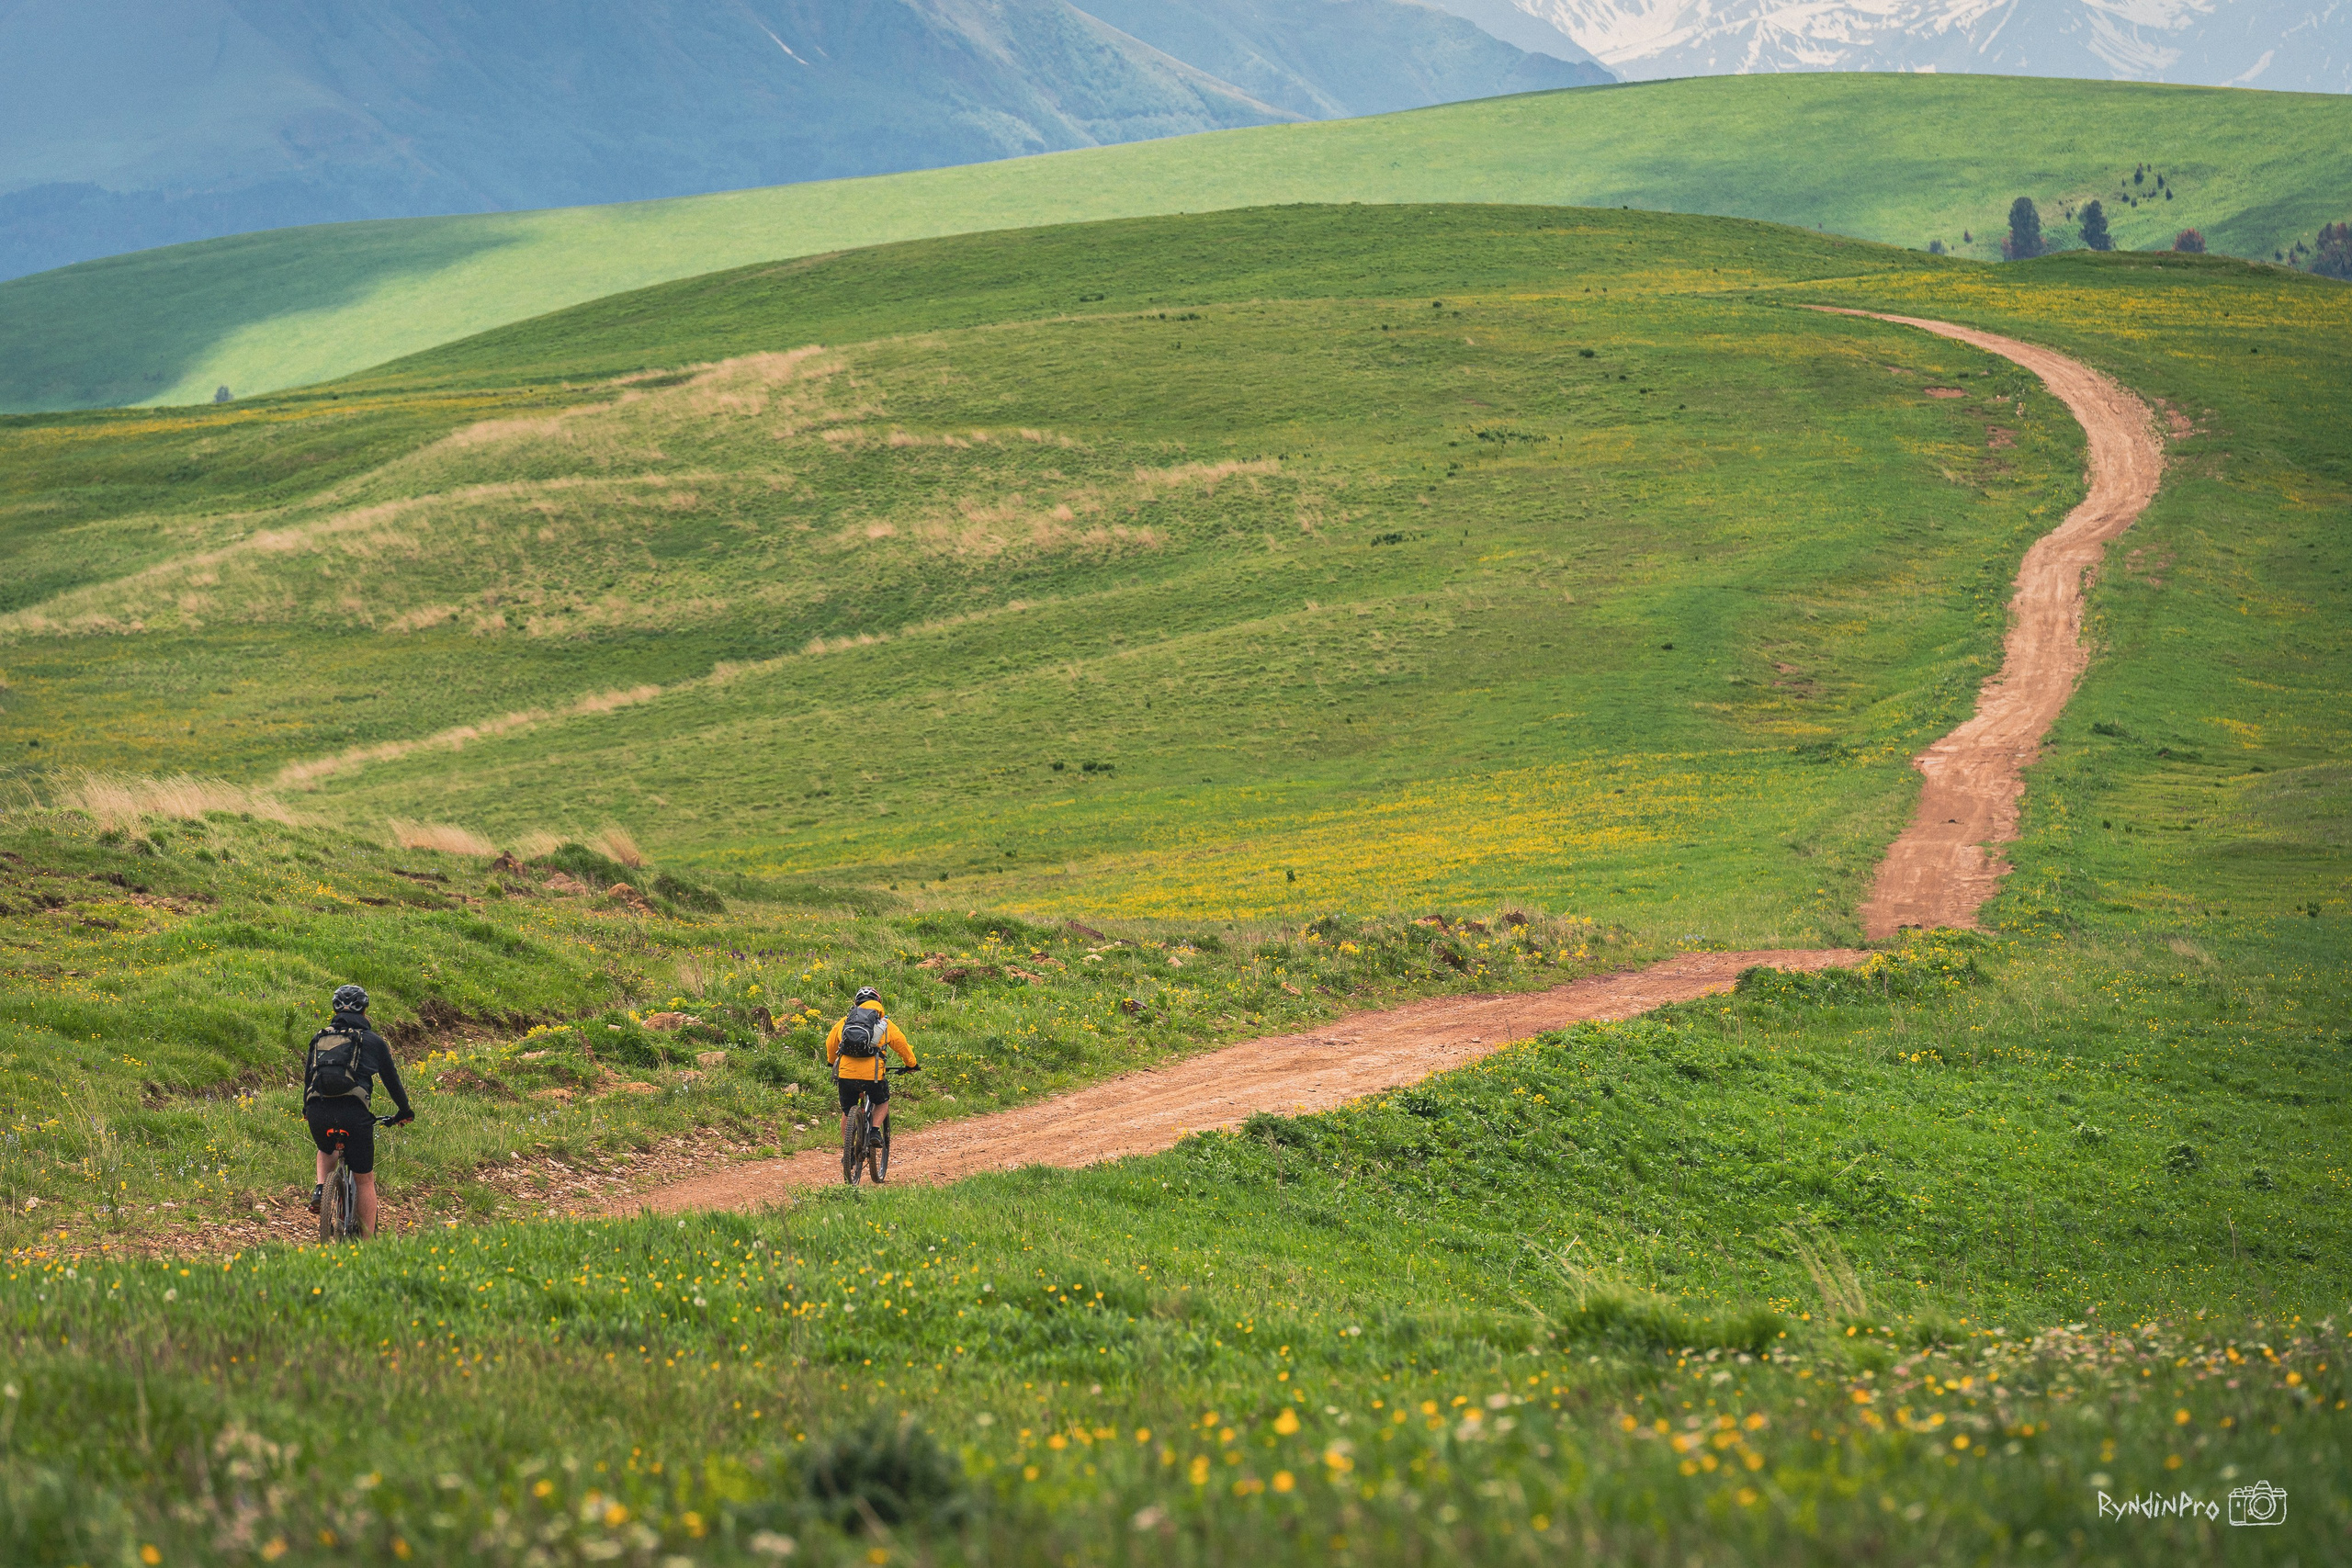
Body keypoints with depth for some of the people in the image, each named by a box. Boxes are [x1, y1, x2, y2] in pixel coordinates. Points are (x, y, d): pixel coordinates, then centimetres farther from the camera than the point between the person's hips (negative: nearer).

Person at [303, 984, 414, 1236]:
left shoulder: (319, 1038, 18)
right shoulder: (373, 1041, 10)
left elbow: (308, 1076, 29)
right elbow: (391, 1079, 17)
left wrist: (307, 1109, 46)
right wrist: (404, 1112, 33)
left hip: (319, 1115, 3)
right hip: (354, 1115, -3)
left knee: (326, 1150, 37)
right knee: (364, 1179, 11)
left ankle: (320, 1190, 11)